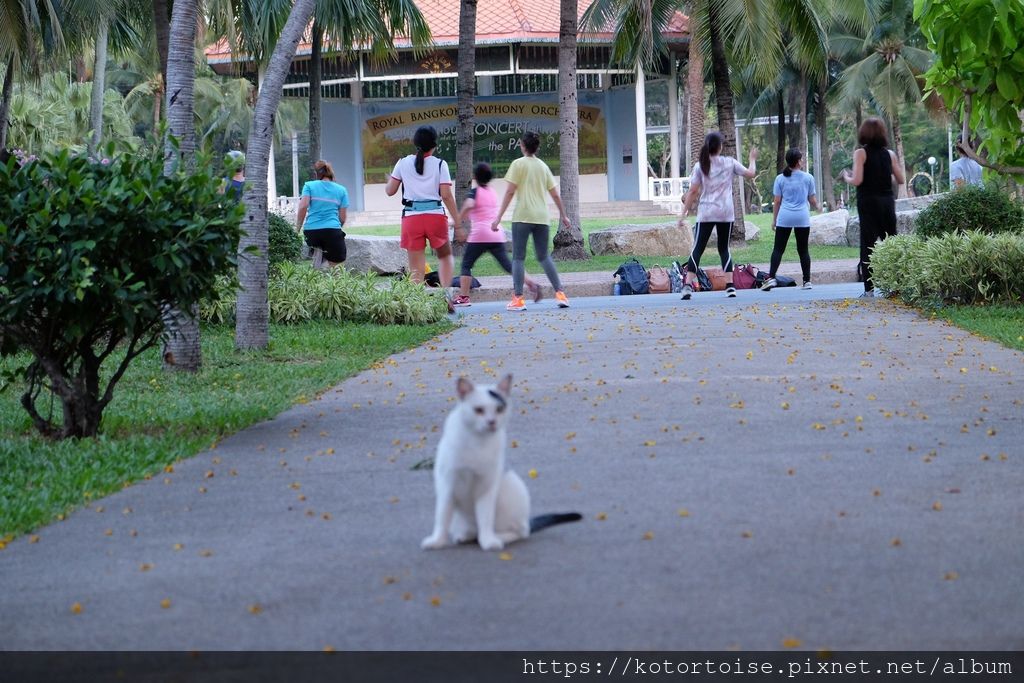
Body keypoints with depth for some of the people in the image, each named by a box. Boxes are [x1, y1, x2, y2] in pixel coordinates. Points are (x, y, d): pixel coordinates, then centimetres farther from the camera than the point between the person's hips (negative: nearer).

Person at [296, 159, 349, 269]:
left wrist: (298, 227, 4)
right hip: (332, 230, -1)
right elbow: (343, 217, 11)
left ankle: (316, 254, -2)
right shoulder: (341, 190, 13)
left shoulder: (309, 186, 8)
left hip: (311, 230, 1)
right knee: (337, 266, 4)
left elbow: (303, 207, -4)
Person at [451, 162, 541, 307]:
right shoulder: (493, 193, 16)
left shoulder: (475, 192, -3)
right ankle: (531, 284, -10)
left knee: (466, 265, 5)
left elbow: (468, 206, -23)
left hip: (479, 235, -5)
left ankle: (463, 297, -2)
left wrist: (458, 226, -18)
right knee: (507, 264, 5)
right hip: (497, 234, 5)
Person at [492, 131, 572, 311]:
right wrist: (563, 215, 25)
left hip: (522, 216, -5)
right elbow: (555, 194, 14)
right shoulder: (543, 166, 14)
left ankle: (518, 299, -7)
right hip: (542, 217, 5)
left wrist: (499, 216, -7)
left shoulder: (518, 164, -1)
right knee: (544, 256, 13)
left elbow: (510, 192, -7)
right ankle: (560, 294, 5)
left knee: (518, 257, 0)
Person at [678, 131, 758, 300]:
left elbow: (693, 192, -4)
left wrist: (684, 212, 1)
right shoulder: (729, 163, 0)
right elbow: (751, 173, 7)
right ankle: (730, 285, 4)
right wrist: (752, 159, 25)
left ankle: (688, 285, -14)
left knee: (698, 248, -1)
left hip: (706, 213, -1)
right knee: (724, 248, 13)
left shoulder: (700, 166, -2)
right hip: (726, 213, 1)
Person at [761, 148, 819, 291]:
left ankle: (771, 277, -13)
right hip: (803, 218, 0)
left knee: (778, 249, 0)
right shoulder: (808, 178, 1)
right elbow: (812, 200, 8)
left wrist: (774, 219, 11)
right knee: (803, 250, 8)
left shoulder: (780, 178, 2)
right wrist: (817, 208, 29)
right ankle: (807, 281, 8)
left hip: (784, 217, 0)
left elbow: (777, 201, 3)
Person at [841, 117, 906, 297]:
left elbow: (857, 180, -14)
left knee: (868, 244, -3)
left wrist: (846, 177, 6)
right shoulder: (889, 154, 6)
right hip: (887, 200, 4)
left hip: (868, 201, -4)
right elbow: (901, 180, 7)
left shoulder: (861, 153, -6)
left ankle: (869, 288, -8)